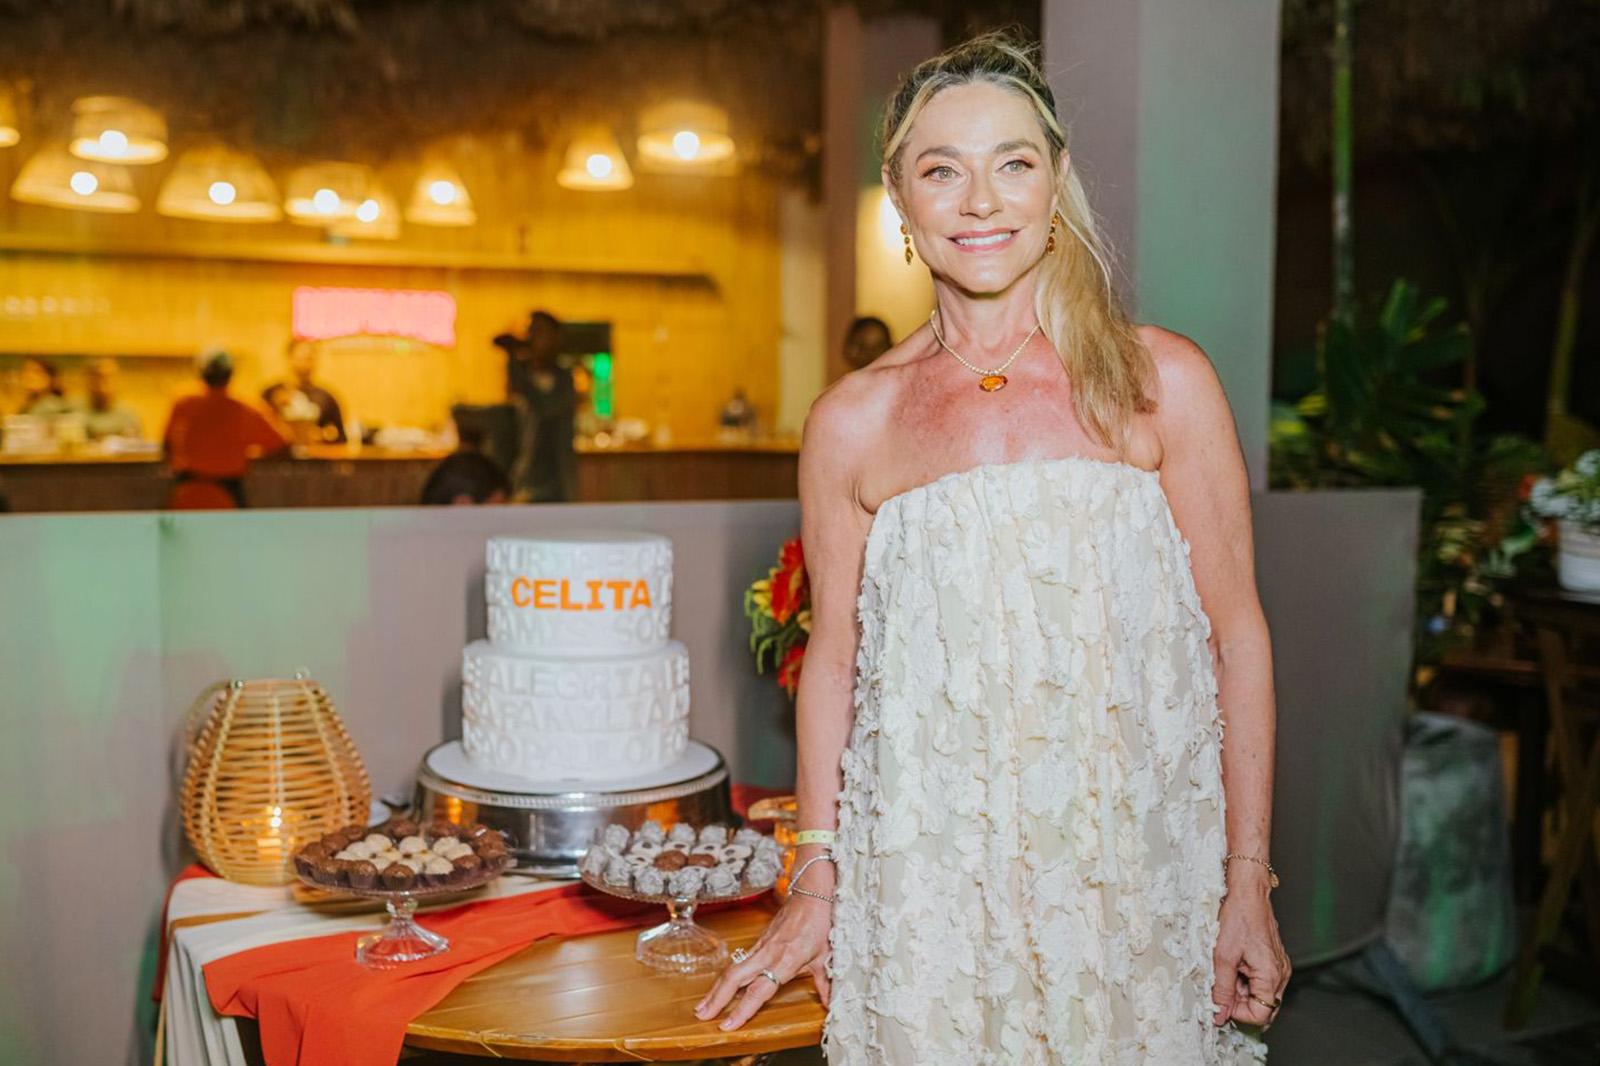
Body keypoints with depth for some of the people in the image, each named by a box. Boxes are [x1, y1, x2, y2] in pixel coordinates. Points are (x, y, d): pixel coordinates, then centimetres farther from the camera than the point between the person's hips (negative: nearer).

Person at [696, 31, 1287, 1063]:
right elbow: (833, 656, 7)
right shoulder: (852, 420, 0)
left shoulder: (1161, 380, -3)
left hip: (1134, 870, 0)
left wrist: (1249, 882, -2)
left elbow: (1237, 633, -1)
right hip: (929, 885, 1)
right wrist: (815, 883, 7)